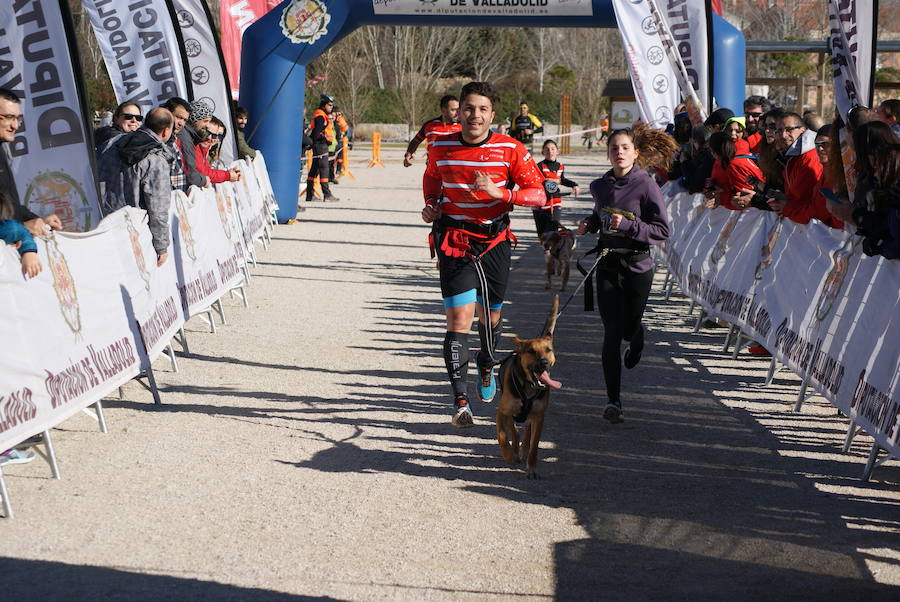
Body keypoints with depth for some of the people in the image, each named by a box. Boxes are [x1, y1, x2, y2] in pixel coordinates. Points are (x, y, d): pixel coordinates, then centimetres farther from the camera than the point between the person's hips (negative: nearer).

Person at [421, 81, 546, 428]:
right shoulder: (440, 147, -3)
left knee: (491, 314, 16)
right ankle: (460, 400, -14)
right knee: (459, 317, -14)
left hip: (495, 240, 1)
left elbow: (538, 194, -9)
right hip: (454, 241, -1)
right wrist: (431, 204, 1)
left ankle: (486, 367, 48)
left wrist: (499, 192, -24)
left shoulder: (510, 149, -8)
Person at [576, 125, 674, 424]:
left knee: (629, 327, 12)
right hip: (607, 265, 3)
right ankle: (613, 401, -4)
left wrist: (627, 225, -23)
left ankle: (636, 342, 53)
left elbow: (663, 230, -12)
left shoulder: (645, 185, -11)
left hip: (637, 266, -3)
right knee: (612, 333, -5)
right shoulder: (599, 186, 4)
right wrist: (590, 223, 3)